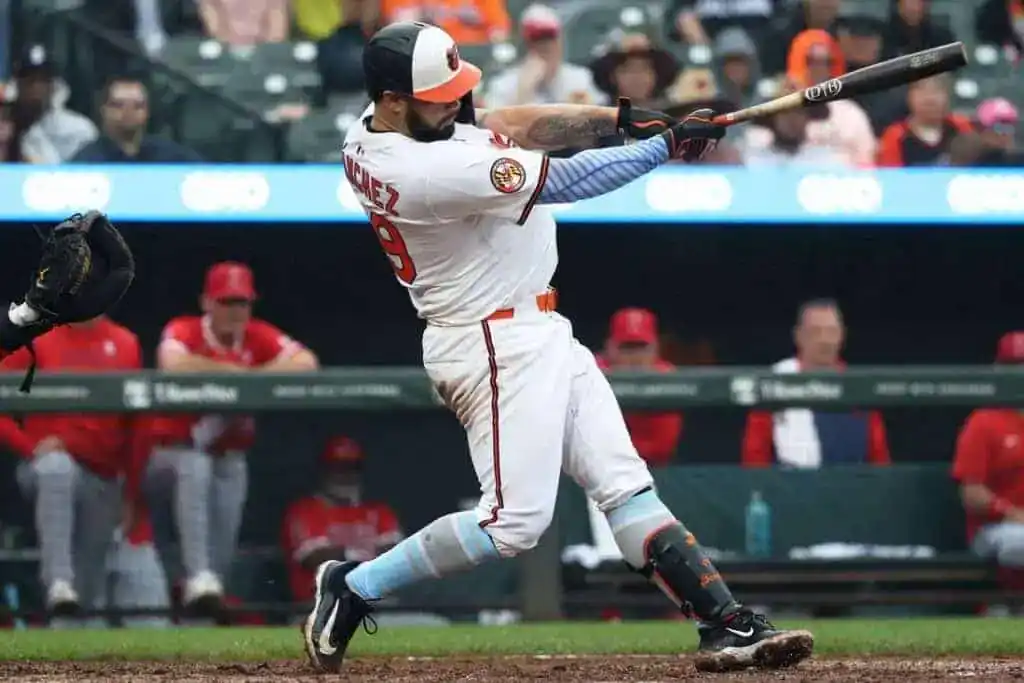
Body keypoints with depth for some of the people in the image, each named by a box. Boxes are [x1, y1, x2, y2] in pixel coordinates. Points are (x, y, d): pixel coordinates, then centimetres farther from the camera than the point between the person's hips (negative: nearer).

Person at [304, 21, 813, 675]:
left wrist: (624, 117, -7)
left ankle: (727, 625, 3)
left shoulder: (376, 129, 1)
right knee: (515, 520, -10)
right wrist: (667, 143, -12)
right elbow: (562, 181, -21)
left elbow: (512, 124, 5)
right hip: (498, 345, -10)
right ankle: (354, 587, 4)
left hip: (540, 333, 10)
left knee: (625, 484, 5)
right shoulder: (425, 172, -27)